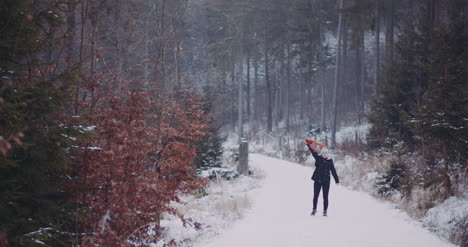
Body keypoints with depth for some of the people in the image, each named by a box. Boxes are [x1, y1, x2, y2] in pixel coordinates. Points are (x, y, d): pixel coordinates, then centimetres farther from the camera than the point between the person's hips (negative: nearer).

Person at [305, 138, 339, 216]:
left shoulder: (329, 160, 1)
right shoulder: (318, 158, 1)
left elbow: (333, 171, 3)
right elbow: (313, 151, -12)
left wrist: (337, 181, 1)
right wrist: (310, 145, -26)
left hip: (326, 181, -1)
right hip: (317, 180, 1)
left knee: (325, 197, 3)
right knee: (315, 196, 9)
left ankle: (325, 211, 14)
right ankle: (314, 209, 26)